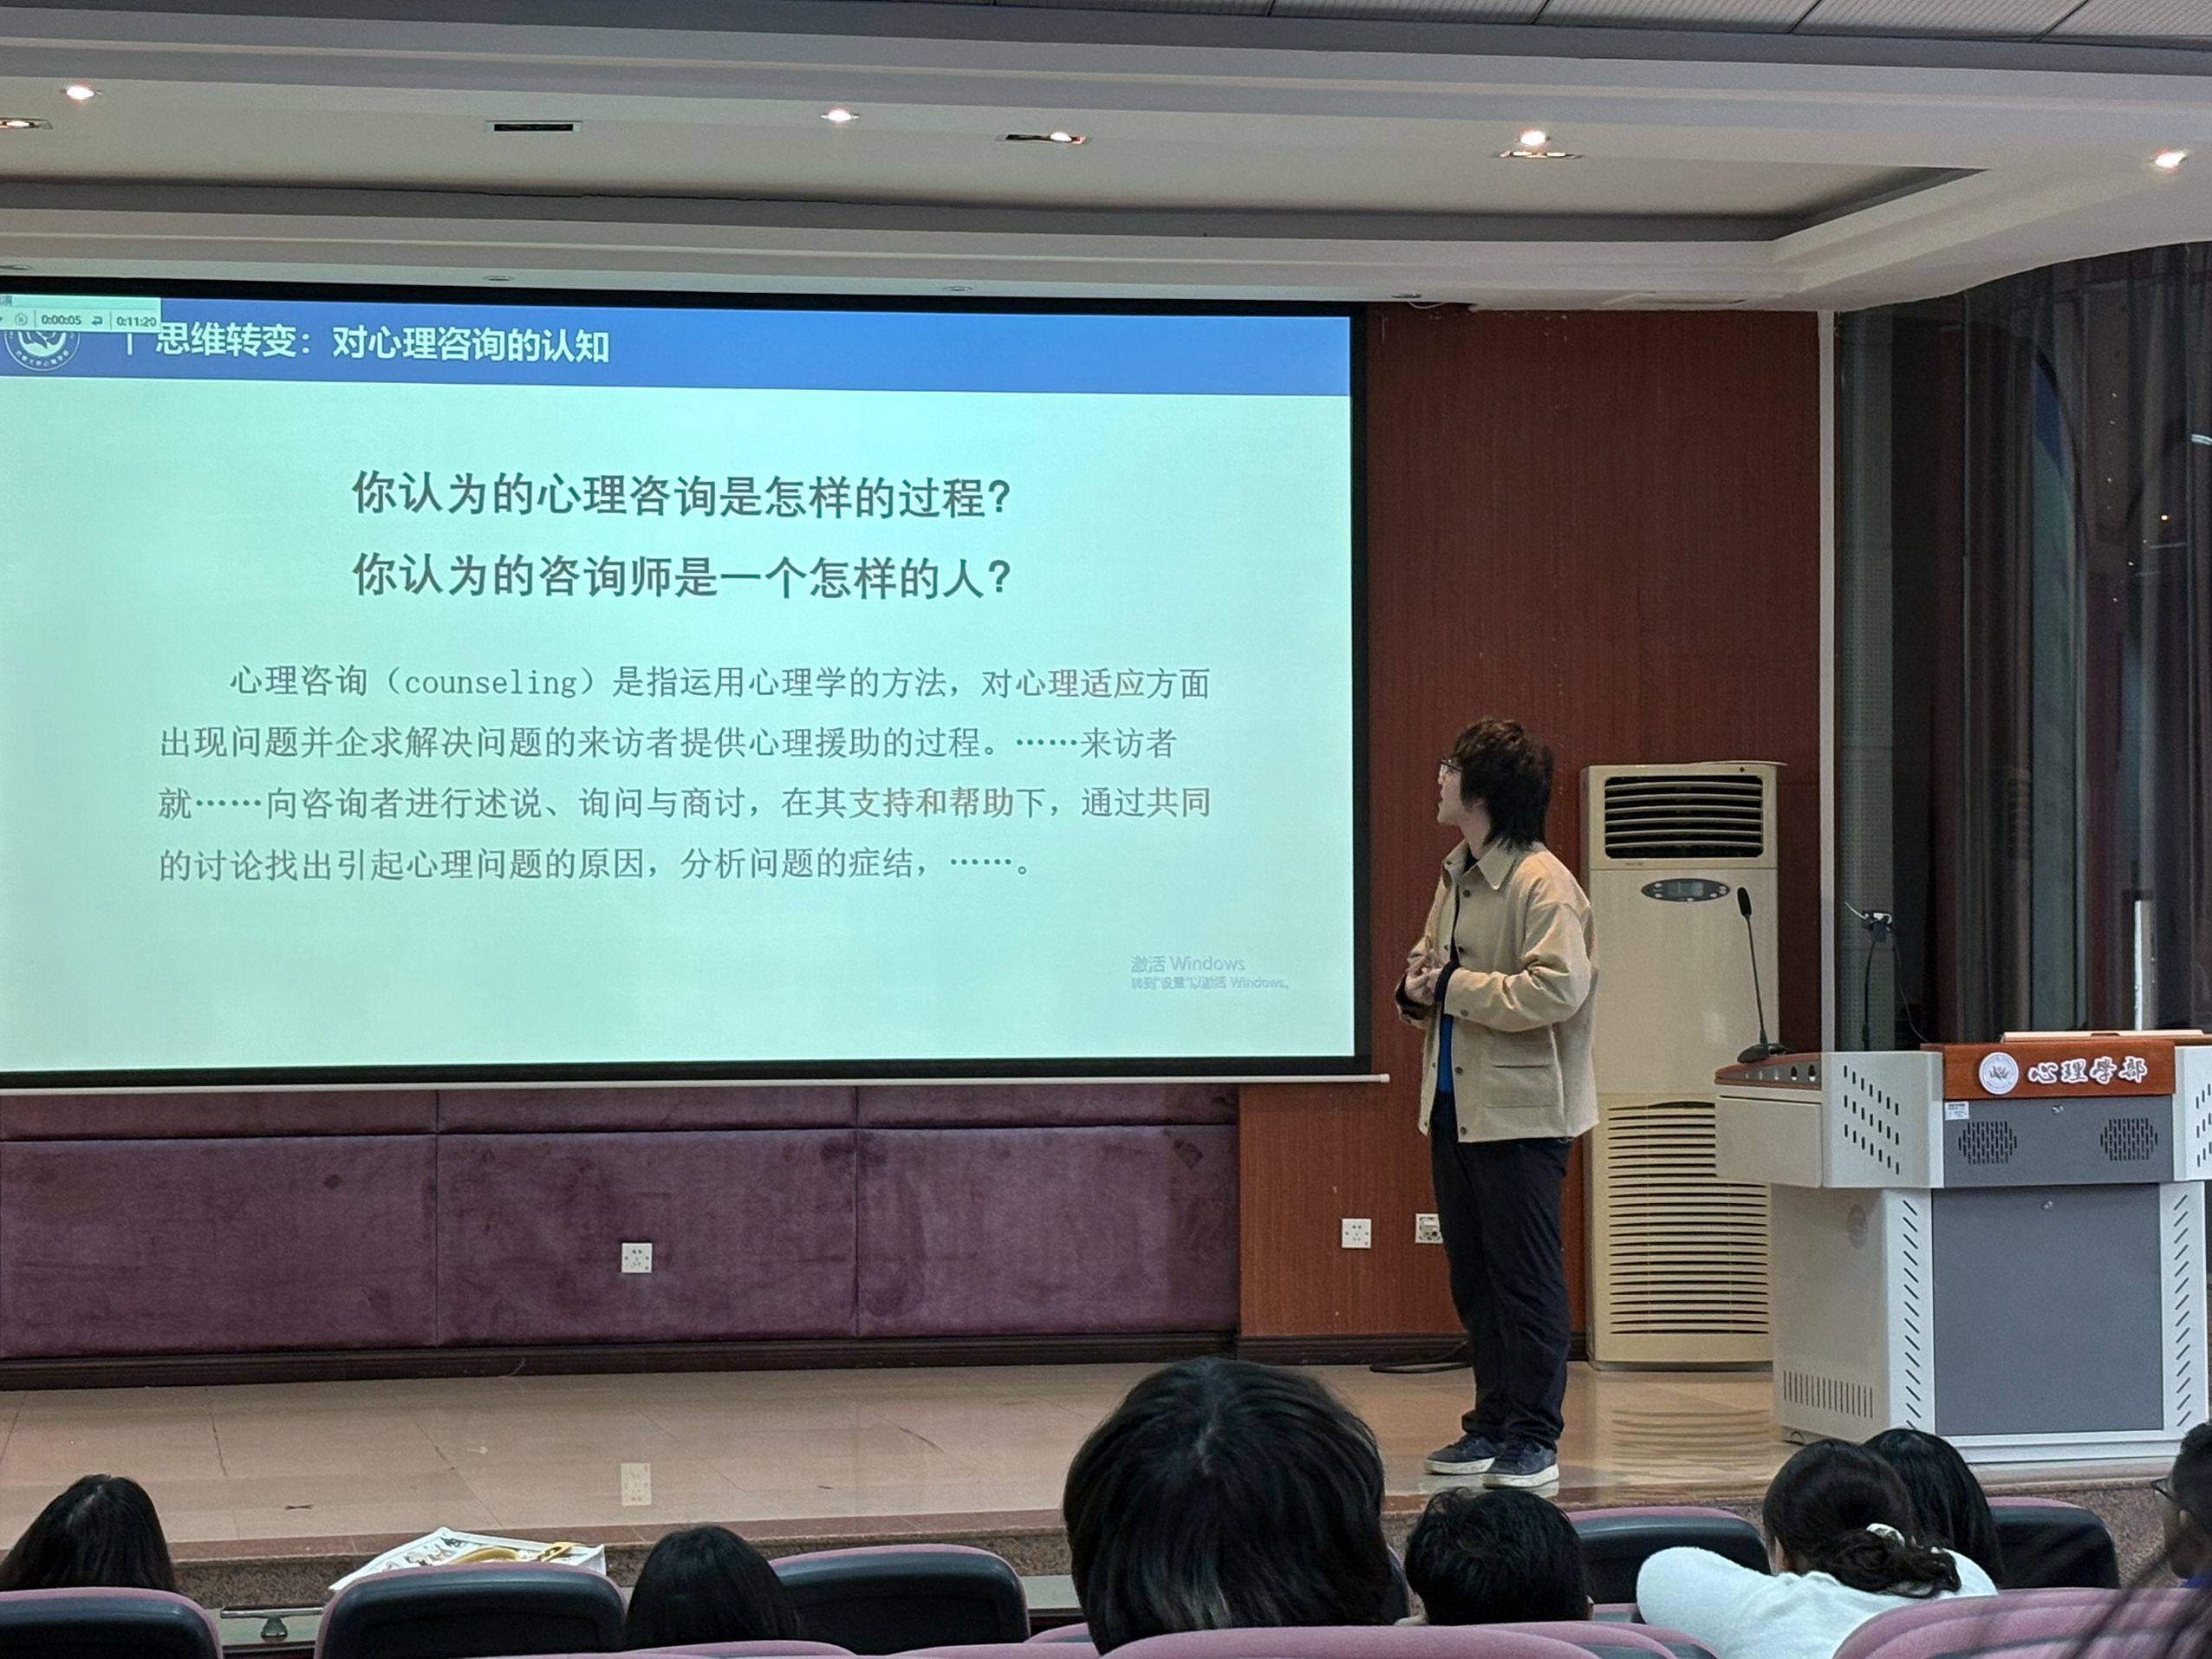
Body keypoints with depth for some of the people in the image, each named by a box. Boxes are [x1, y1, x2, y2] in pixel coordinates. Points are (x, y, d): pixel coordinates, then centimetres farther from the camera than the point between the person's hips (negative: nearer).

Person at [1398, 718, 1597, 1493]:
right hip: (1454, 1105, 9)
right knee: (1472, 1277, 13)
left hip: (1520, 1111, -9)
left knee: (1527, 1277, -3)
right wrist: (1416, 985, 4)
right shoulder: (1456, 877, 14)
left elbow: (1557, 990, -26)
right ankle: (1492, 1423, 22)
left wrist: (1453, 987, -18)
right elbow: (1428, 957, 28)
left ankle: (1533, 1438, 3)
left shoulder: (1543, 885, -14)